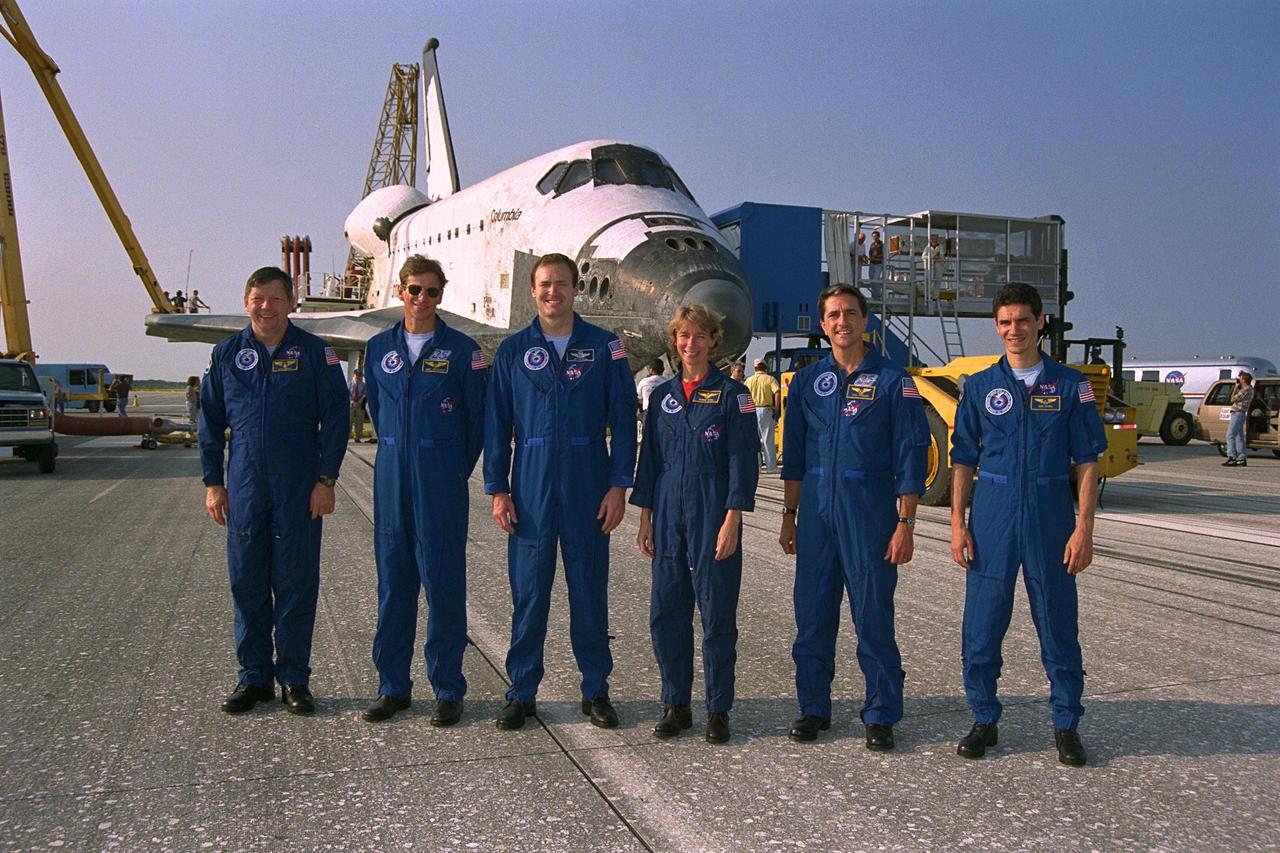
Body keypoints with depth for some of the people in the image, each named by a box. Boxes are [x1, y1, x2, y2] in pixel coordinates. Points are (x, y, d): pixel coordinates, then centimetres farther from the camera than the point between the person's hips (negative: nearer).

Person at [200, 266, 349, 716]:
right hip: (244, 489, 3)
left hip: (299, 490, -2)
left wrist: (326, 479, -7)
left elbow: (335, 418, -1)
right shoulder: (227, 354, 8)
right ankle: (254, 677, 20)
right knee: (247, 585, 8)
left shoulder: (315, 353, 0)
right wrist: (213, 483, 5)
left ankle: (294, 679, 14)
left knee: (296, 585, 3)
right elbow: (210, 422, 11)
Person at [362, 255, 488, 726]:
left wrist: (458, 471, 3)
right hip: (392, 478, 4)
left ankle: (448, 690, 10)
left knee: (443, 582, -1)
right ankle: (393, 686, 19)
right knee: (392, 581, 8)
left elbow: (479, 417, 2)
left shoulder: (463, 350, -1)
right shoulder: (379, 347, 10)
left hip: (442, 481, -3)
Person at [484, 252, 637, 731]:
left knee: (590, 589, 6)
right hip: (531, 487, 1)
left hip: (587, 487, -1)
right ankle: (522, 692, 17)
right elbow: (496, 424, 6)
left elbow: (623, 420, 2)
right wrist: (497, 489, 0)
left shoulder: (603, 347, 4)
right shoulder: (513, 350, 7)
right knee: (528, 590, 5)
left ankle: (596, 691, 19)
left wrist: (618, 485, -5)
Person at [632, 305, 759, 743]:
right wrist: (646, 517, 9)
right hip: (669, 517, 4)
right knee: (665, 613, 6)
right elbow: (650, 458, 13)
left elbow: (742, 461, -6)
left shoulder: (732, 394, -3)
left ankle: (718, 711, 15)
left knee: (717, 616, 3)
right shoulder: (663, 395, 10)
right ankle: (675, 705, 19)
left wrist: (732, 521, -13)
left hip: (714, 518, -4)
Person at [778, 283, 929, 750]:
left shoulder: (892, 380, 0)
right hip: (816, 513, 3)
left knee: (874, 618, 1)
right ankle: (814, 708, 21)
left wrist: (905, 525, -8)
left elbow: (909, 458, -3)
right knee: (812, 616, 7)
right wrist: (789, 515, 10)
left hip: (870, 513, -3)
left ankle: (880, 716, 15)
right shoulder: (807, 380, 10)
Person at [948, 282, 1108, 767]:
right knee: (982, 624, 4)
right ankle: (984, 720, 19)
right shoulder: (980, 386, 5)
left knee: (1058, 623, 5)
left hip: (1050, 516, -1)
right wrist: (958, 523, -1)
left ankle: (1066, 725, 20)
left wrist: (1084, 528, -6)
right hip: (992, 515, 1)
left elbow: (1087, 462, 2)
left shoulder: (1070, 385, 2)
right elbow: (964, 460, 7)